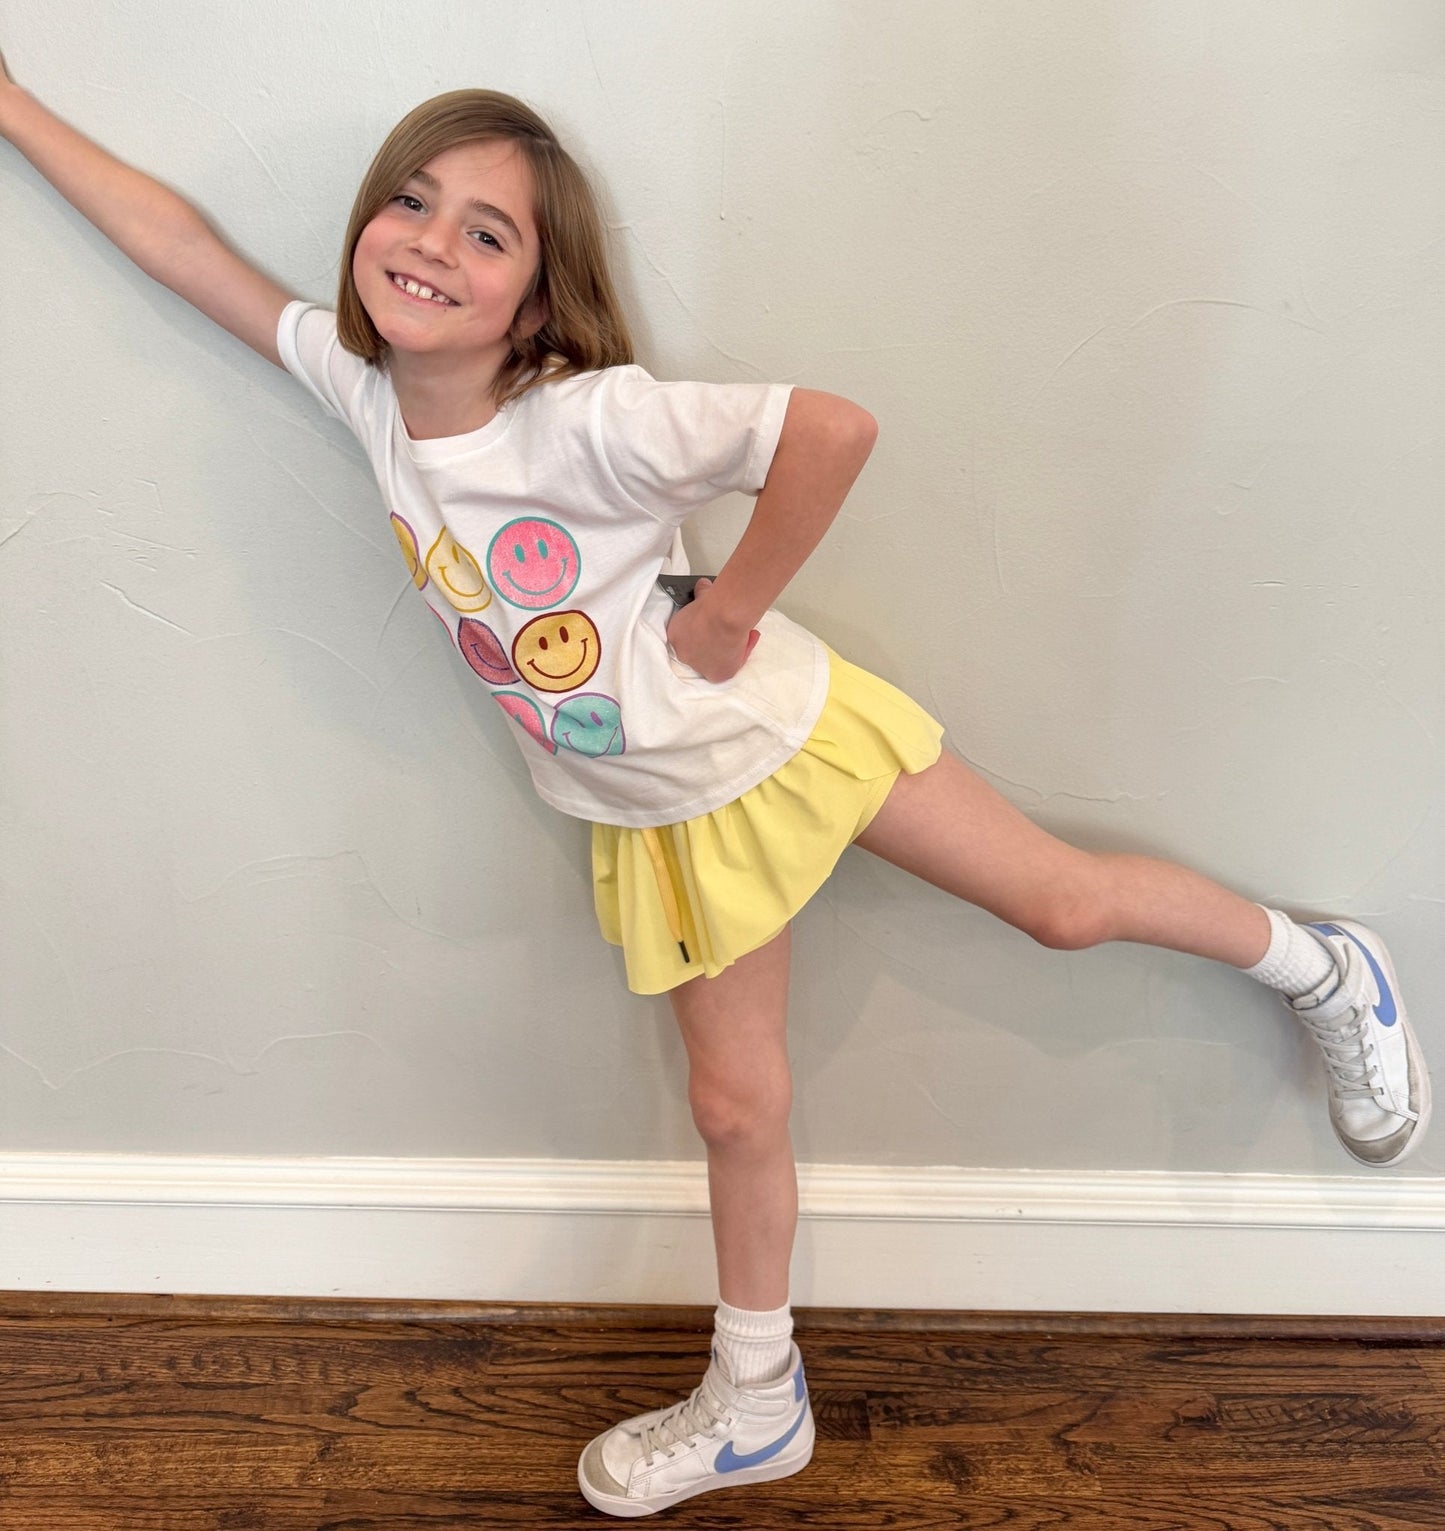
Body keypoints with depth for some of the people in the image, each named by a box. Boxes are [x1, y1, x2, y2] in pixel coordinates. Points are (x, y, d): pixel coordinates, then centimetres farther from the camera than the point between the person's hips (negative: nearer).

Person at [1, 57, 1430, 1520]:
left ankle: (1319, 967, 36)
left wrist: (730, 613, -26)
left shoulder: (589, 421, -29)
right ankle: (754, 1406, 36)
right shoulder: (362, 381, -9)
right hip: (658, 816, 5)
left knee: (1060, 901, 5)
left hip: (779, 733, -5)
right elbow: (180, 237, 3)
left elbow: (834, 428, -37)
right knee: (735, 1101, 16)